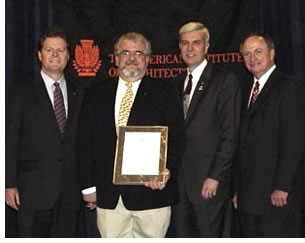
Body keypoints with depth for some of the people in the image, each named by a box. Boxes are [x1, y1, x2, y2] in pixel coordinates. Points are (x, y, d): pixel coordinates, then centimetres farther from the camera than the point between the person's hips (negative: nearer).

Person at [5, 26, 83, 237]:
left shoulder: (78, 94, 12)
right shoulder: (21, 91, 2)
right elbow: (10, 140, -2)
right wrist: (10, 184, -8)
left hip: (70, 192, 3)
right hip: (34, 190, -3)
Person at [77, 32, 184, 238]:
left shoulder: (164, 92, 4)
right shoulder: (97, 95, 11)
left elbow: (176, 138, -2)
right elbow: (85, 142, 11)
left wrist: (168, 171, -19)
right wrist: (89, 186, 6)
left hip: (151, 190, -2)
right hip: (108, 195, 2)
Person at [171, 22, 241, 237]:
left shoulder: (225, 81, -5)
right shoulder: (177, 83, 15)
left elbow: (230, 134, -10)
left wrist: (215, 177, -15)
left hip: (209, 181, -6)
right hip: (179, 179, 6)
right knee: (183, 234, 11)